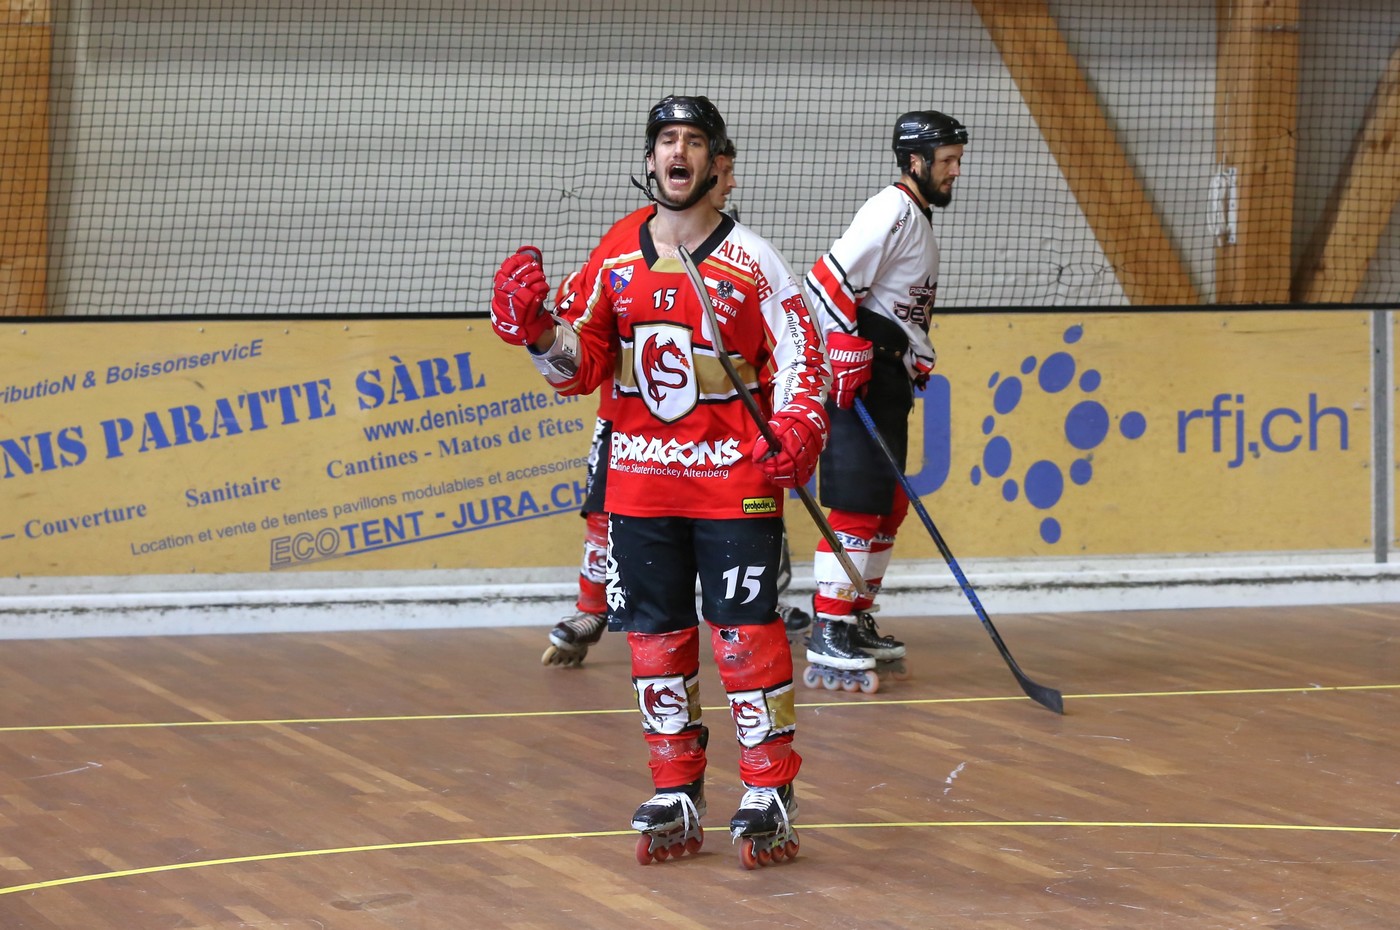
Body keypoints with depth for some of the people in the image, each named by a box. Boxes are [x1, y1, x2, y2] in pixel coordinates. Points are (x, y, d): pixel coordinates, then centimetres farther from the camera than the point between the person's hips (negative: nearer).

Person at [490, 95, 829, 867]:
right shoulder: (617, 254, 6)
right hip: (641, 482, 4)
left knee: (745, 635, -7)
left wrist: (795, 429, -18)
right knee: (655, 636, 7)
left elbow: (800, 352, -2)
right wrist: (539, 330, -12)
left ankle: (769, 795, 0)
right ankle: (675, 797, 17)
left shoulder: (750, 259, -3)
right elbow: (582, 368, 7)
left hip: (734, 480, -4)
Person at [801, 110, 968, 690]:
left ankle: (857, 623, 24)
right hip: (857, 380, -10)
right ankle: (826, 642, -11)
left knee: (890, 505, 14)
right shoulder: (892, 213, -13)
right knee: (856, 508, -12)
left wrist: (916, 364, 16)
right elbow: (827, 282, -22)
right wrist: (848, 365, -22)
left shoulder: (919, 222, 20)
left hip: (887, 384, 10)